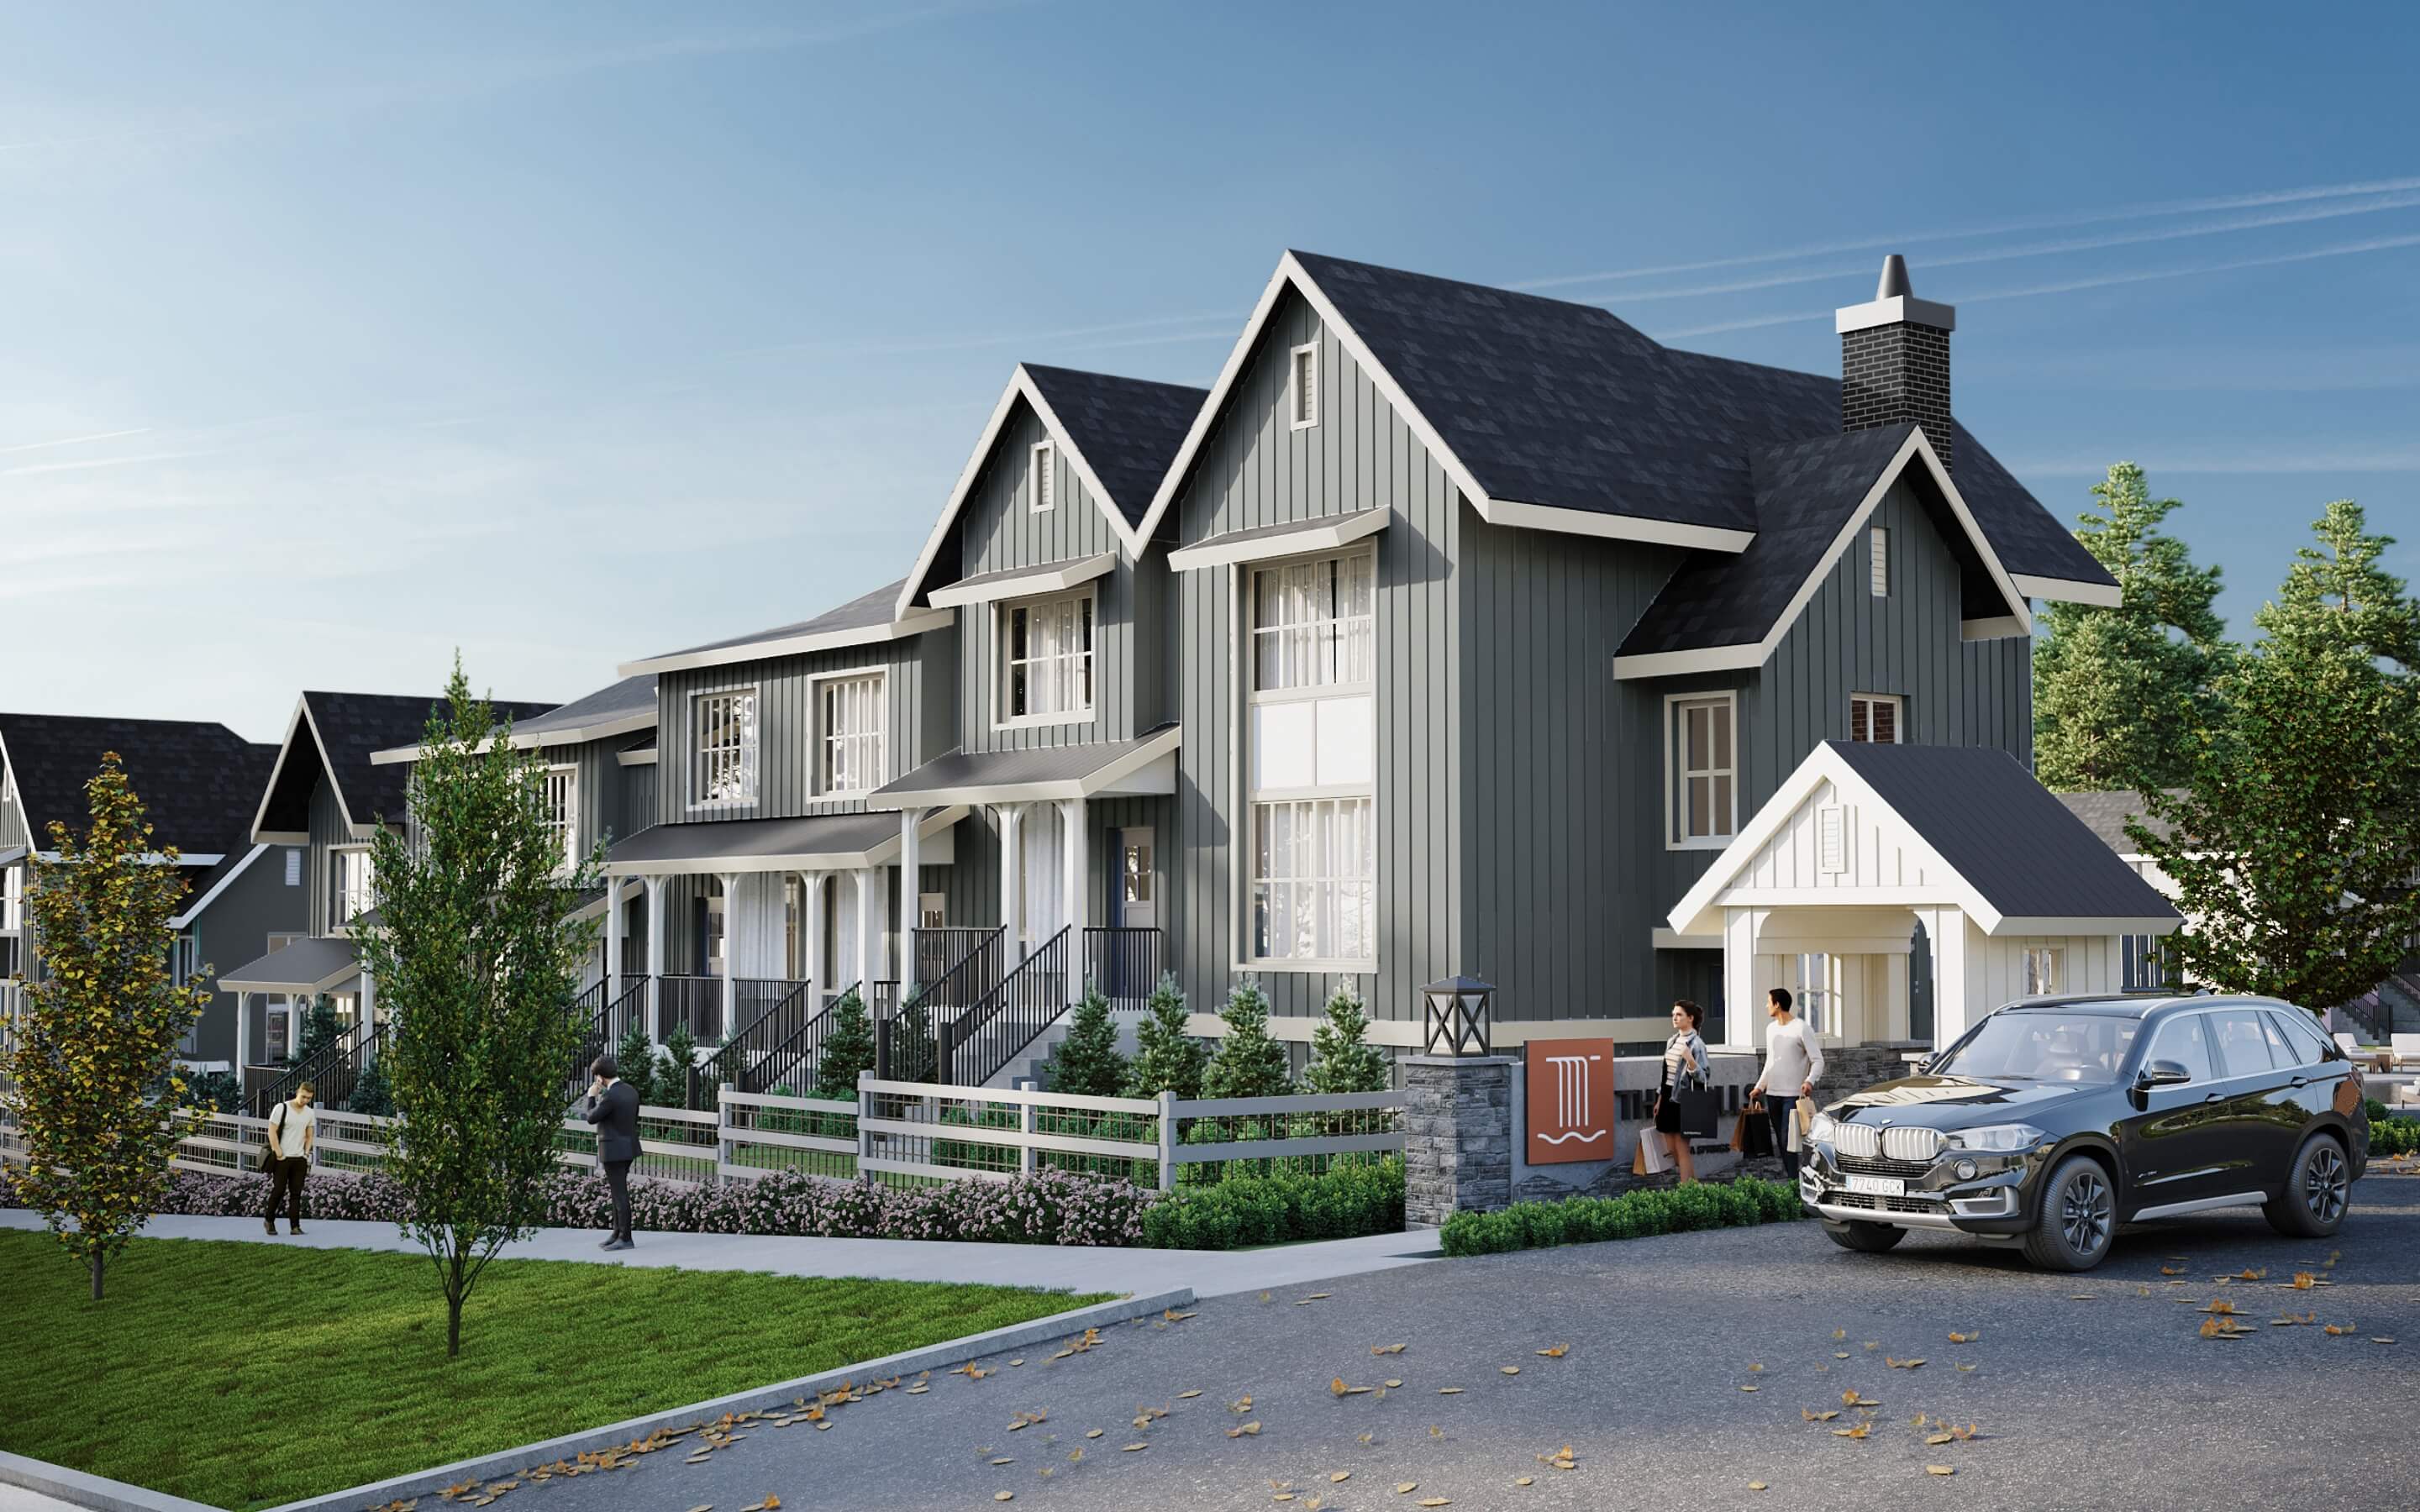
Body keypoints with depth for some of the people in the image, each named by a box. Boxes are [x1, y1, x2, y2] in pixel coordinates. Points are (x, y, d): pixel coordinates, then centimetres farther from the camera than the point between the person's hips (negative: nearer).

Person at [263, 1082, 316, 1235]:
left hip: (300, 1159, 4)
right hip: (282, 1158, -4)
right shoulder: (281, 1108, -7)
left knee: (296, 1193, 0)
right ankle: (269, 1220, 17)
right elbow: (272, 1132, -8)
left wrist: (306, 1153, 4)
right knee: (278, 1190, -3)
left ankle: (295, 1227, -1)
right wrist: (279, 1153, -12)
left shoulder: (310, 1114, 8)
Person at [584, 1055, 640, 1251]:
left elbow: (592, 1118, -11)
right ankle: (617, 1233, 26)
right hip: (629, 1147, 9)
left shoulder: (610, 1096, -22)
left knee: (620, 1193, -3)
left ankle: (625, 1239, 0)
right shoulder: (631, 1092, 5)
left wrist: (592, 1096, -1)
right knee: (618, 1191, 18)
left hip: (614, 1150, -9)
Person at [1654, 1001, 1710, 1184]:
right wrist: (1660, 1098, 18)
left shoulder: (1696, 1044, -10)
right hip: (1668, 1095, 8)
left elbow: (1702, 1077, -14)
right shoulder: (1672, 1041, 12)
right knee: (1671, 1148, 10)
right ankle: (1694, 1183, 20)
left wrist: (1690, 1060, -30)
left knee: (1682, 1147, -5)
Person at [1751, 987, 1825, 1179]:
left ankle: (1793, 1180, -12)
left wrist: (1809, 1081, -27)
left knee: (1788, 1139, -13)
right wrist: (1759, 1086, 18)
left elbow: (1818, 1061, -10)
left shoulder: (1801, 1029, -8)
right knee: (1780, 1141, 7)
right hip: (1772, 1093, 7)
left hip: (1792, 1094, -7)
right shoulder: (1771, 1029, 15)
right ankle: (1788, 1176, 11)